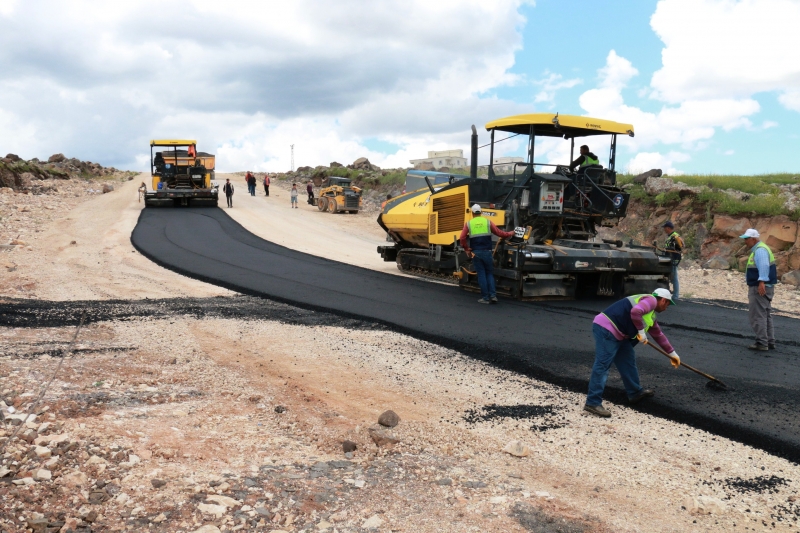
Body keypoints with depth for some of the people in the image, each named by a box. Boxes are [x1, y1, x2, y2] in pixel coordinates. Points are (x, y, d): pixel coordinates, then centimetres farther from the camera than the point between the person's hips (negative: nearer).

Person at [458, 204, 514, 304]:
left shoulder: (468, 224, 3)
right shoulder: (488, 222, 3)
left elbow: (462, 238, -6)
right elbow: (499, 233, 3)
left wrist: (467, 250, 5)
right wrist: (510, 234, 20)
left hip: (475, 253, 0)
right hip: (487, 252, 0)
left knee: (481, 274, 5)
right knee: (489, 273, 12)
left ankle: (485, 297, 5)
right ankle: (493, 295, 1)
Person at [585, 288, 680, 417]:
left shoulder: (651, 314, 28)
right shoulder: (651, 300, -3)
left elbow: (658, 334, 40)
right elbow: (635, 312, -24)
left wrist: (672, 353, 48)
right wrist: (641, 330, -11)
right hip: (606, 329, -11)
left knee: (628, 360, 19)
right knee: (602, 365, -12)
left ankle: (635, 392, 34)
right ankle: (593, 403, -13)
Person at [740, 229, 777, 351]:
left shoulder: (760, 250, -16)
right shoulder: (758, 249, 18)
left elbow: (764, 266, -31)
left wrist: (761, 282, -41)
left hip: (760, 288, -11)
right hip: (764, 287, 11)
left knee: (758, 315, -7)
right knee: (766, 315, 15)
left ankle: (761, 343, -5)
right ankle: (770, 341, 22)